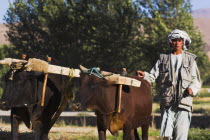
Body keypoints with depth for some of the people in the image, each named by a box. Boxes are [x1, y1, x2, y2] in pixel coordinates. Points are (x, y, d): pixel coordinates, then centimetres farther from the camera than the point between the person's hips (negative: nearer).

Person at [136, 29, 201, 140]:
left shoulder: (190, 59, 12)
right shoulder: (163, 58, 13)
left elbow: (196, 81, 10)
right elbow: (153, 76, 7)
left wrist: (192, 89, -11)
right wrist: (144, 75, -14)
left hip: (184, 101, -1)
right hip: (167, 102, 1)